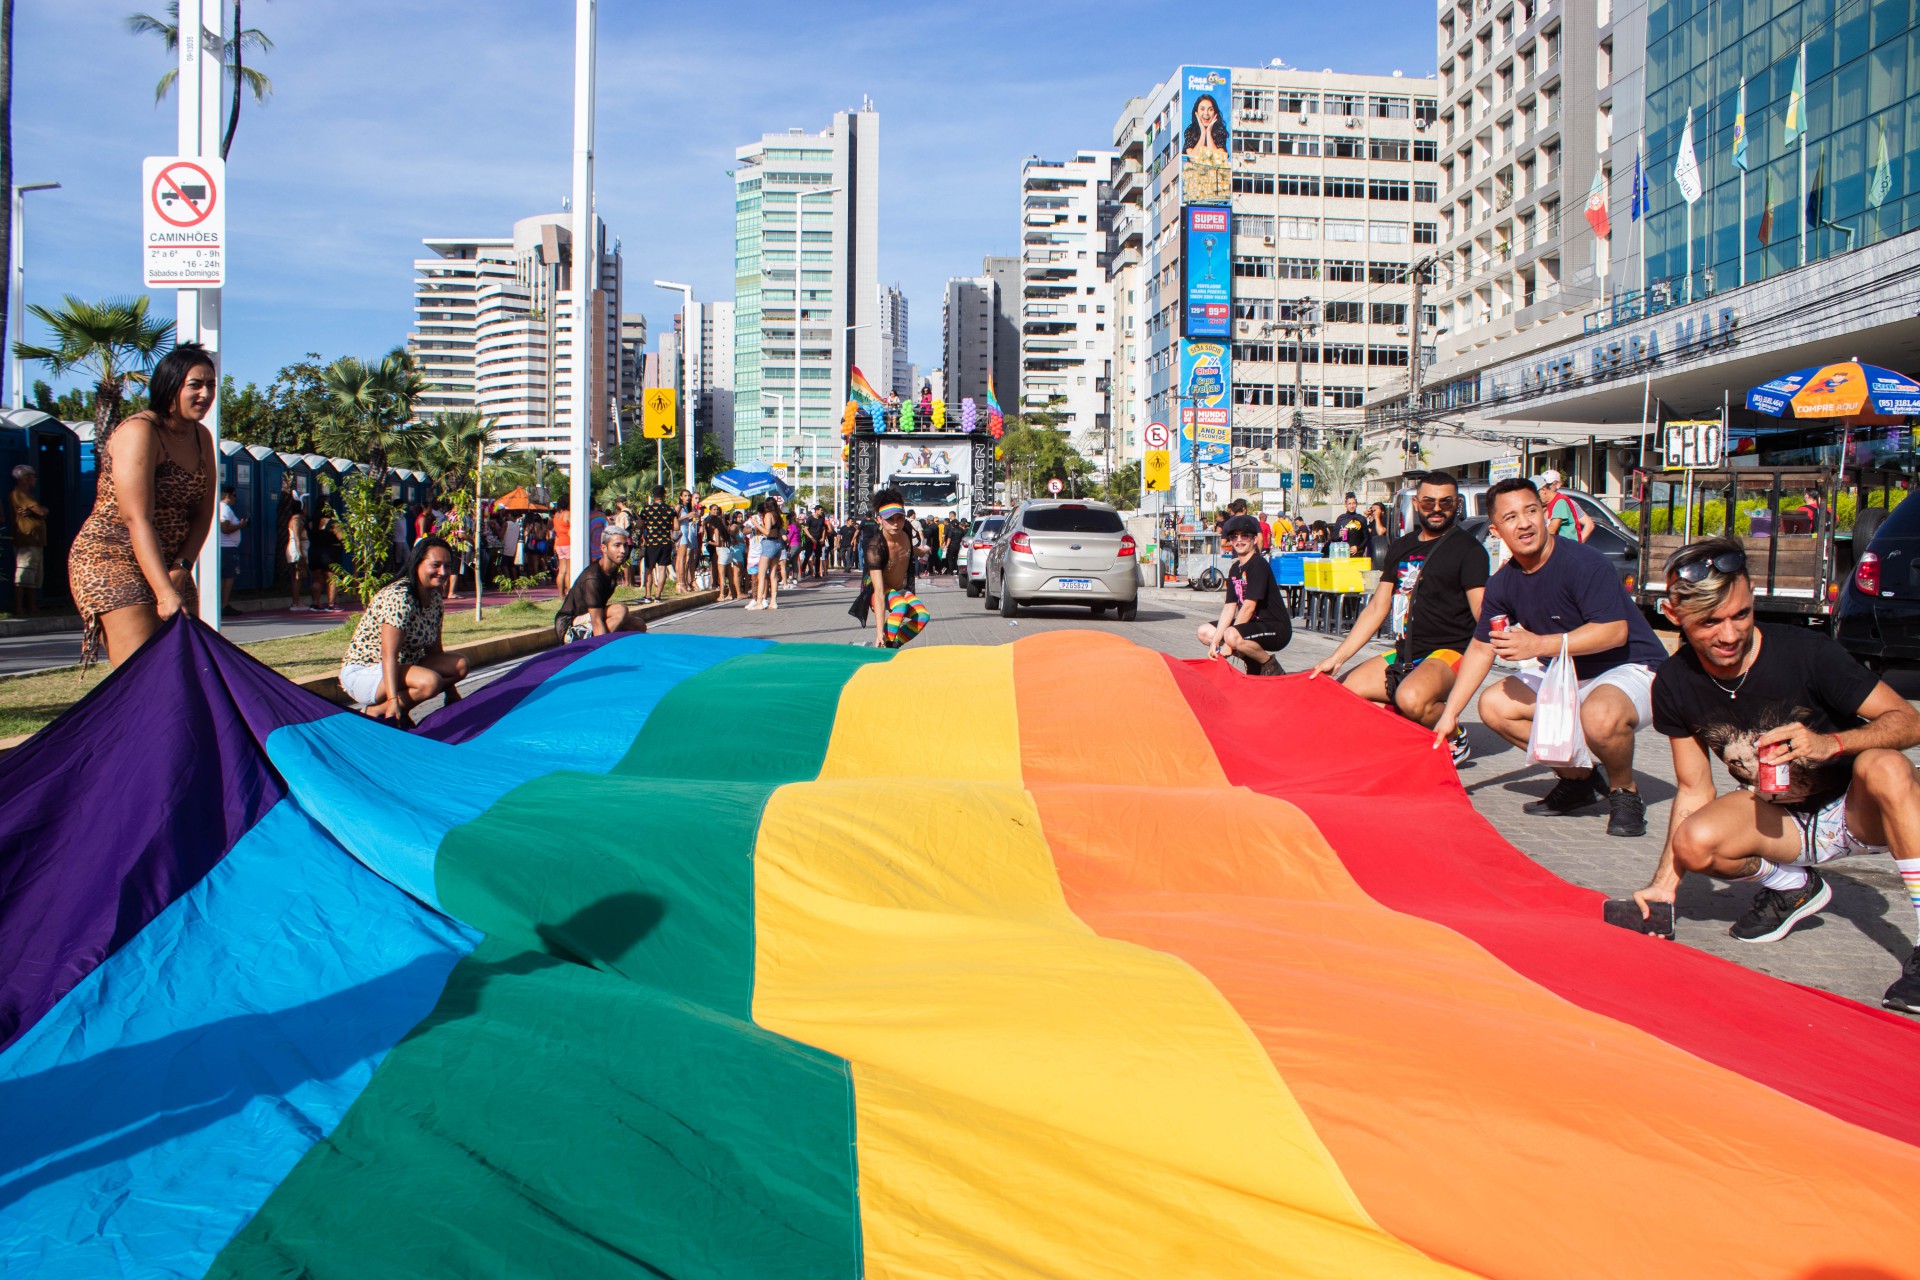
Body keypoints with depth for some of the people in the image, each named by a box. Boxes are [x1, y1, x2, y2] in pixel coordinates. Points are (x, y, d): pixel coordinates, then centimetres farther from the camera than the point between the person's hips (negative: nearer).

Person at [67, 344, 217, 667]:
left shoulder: (201, 437, 8)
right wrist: (166, 592, -33)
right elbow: (138, 520, -25)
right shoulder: (139, 432, -16)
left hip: (166, 565, 8)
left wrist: (181, 567, -11)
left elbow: (202, 513, 6)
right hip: (110, 560, -8)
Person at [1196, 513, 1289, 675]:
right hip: (1253, 624, 9)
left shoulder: (1258, 564, -16)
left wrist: (1229, 643, -20)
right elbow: (1229, 607, 4)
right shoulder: (1235, 569, 10)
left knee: (1231, 635, -35)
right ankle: (1252, 662, 5)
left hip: (1276, 628, -9)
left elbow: (1249, 606, -22)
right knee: (1204, 632, 6)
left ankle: (1270, 665, -9)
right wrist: (1215, 642, -7)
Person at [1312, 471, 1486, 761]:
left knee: (1410, 698, -36)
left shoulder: (1468, 549, -4)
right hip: (1404, 655, 7)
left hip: (1449, 652, -7)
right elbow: (1377, 609, 14)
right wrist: (1336, 658, 7)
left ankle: (1455, 738, -4)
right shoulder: (1401, 549, 14)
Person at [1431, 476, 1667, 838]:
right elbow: (1481, 647, 7)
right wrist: (1450, 714, 3)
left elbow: (1614, 631, -30)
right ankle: (1578, 779, 9)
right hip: (1570, 678, 8)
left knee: (1600, 716, -39)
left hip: (1633, 669, -8)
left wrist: (1540, 644, -35)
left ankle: (1624, 791, -6)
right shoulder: (1503, 583, -1)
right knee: (1495, 705, -5)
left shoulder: (1584, 563, -23)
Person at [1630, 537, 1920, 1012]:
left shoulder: (1805, 652, -22)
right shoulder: (1675, 684, -12)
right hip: (1777, 821, 3)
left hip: (1857, 813, -3)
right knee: (1695, 843, -27)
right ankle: (1793, 887, 6)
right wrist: (1663, 884, -13)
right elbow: (1695, 792, -3)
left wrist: (1830, 743, -37)